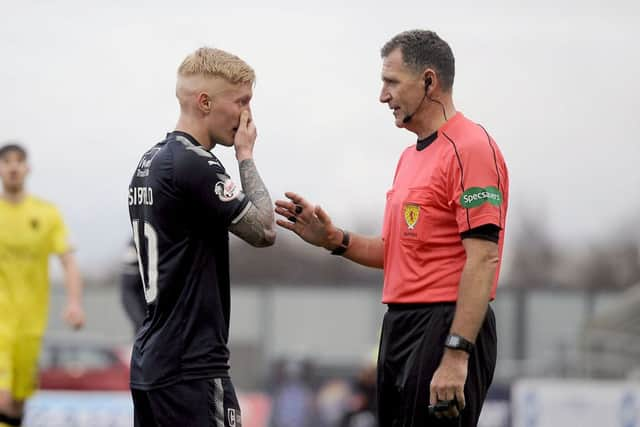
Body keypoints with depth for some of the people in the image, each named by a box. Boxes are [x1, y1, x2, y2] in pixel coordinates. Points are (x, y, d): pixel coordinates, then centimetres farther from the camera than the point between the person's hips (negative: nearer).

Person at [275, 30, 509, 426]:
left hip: (447, 329, -10)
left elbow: (483, 258, -19)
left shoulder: (471, 148, -12)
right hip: (399, 328, 10)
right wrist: (334, 239, 7)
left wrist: (456, 355, -25)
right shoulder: (410, 157, 19)